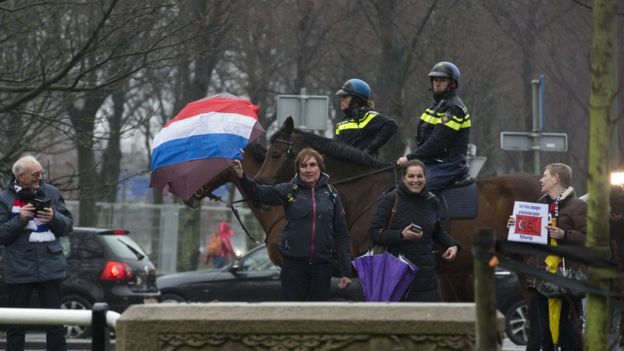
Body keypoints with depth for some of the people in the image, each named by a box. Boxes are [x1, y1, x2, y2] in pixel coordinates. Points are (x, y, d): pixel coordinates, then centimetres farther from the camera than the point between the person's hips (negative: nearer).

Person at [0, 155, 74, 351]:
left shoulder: (51, 193, 7)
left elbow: (68, 226, 9)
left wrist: (54, 217, -11)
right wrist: (20, 219, -18)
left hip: (49, 267, 2)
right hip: (19, 270, -2)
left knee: (55, 322, 2)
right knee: (16, 325, 4)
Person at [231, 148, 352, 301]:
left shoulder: (330, 194, 5)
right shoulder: (290, 190, 1)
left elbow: (342, 234, 7)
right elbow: (260, 193, -15)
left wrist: (345, 271, 3)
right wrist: (242, 178, -34)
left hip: (322, 265, 2)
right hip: (294, 263, -1)